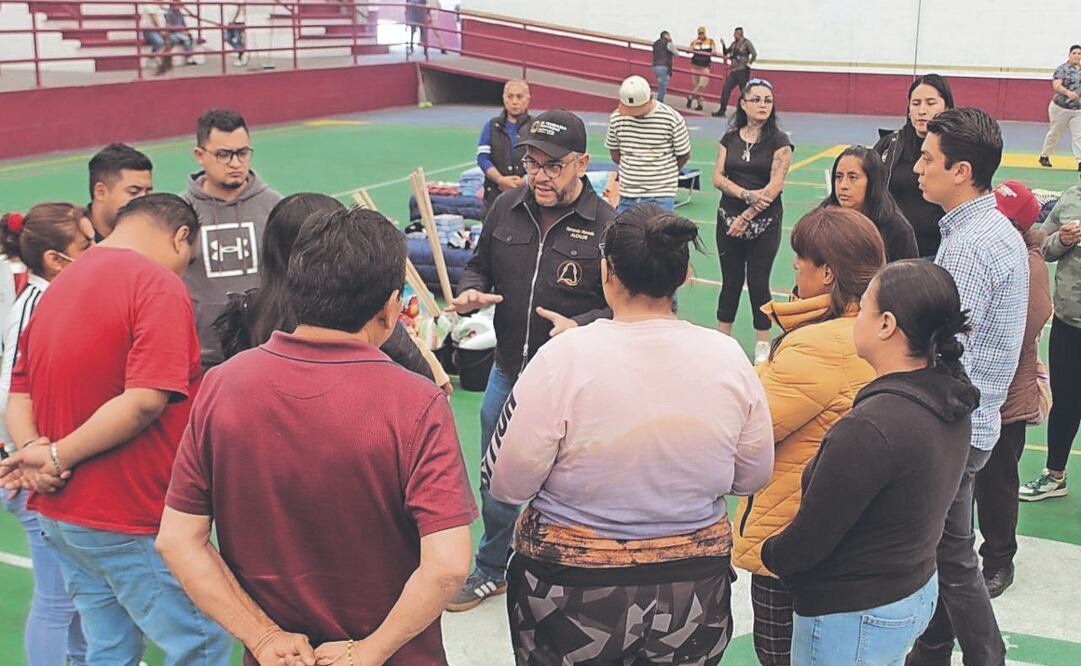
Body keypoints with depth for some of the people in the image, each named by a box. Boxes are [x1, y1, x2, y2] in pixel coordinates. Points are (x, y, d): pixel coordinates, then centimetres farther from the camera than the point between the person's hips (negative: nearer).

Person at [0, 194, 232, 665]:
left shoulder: (57, 286, 13)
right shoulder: (159, 286, -14)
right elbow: (145, 400, -25)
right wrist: (59, 456, -17)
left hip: (58, 514, 9)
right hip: (128, 521, -8)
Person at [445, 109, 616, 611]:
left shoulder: (605, 225, -13)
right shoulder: (506, 208, 1)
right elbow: (480, 265, 15)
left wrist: (581, 326, -26)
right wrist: (471, 292, -6)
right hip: (507, 372, 5)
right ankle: (491, 570, 43)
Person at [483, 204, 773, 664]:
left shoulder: (563, 358, -21)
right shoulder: (729, 358, -10)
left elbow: (506, 485, -15)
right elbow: (752, 478, 2)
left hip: (572, 600, -2)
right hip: (693, 602, 3)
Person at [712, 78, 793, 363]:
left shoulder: (779, 141, -6)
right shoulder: (730, 138, 6)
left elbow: (775, 185, -12)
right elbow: (718, 178, -1)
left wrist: (747, 217, -14)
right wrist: (747, 194, -17)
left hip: (764, 222, -3)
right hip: (729, 219, 3)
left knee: (758, 283, 1)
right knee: (731, 280, 10)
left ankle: (763, 345, 14)